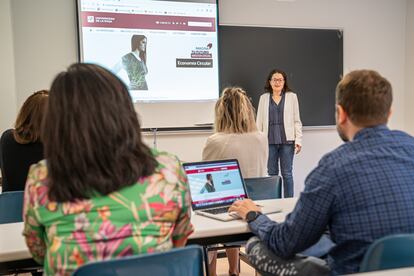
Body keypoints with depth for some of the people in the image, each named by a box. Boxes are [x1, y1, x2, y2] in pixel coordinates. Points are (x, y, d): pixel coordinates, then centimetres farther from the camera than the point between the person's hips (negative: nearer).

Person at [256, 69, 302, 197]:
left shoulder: (292, 96, 4)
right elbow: (259, 121, 8)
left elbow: (297, 121, 3)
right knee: (271, 173, 7)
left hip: (287, 140, -1)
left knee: (287, 173, 4)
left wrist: (298, 140, -4)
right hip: (270, 140, 1)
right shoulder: (264, 98, 8)